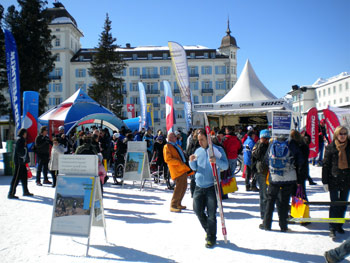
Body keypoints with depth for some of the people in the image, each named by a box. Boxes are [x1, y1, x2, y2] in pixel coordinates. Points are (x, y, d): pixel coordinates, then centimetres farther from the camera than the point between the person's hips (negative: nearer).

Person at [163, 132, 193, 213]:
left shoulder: (177, 146, 24)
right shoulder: (167, 147, -4)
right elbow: (168, 159, -15)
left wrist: (185, 166, 14)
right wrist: (179, 162, -19)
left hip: (183, 169, 9)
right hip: (177, 170, -9)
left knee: (184, 187, 11)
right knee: (179, 187, -15)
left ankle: (178, 204, 22)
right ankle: (173, 206, -7)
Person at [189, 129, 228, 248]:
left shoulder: (218, 150, -3)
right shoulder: (198, 151, 11)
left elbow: (226, 166, -7)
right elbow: (194, 168, 14)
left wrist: (217, 161, -26)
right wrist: (192, 161, -7)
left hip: (212, 186, -5)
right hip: (199, 186, 5)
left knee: (211, 213, -4)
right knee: (198, 210, 6)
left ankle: (211, 238, 11)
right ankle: (208, 230, 30)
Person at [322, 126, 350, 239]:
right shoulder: (330, 147, -4)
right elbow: (326, 165, -2)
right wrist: (325, 181, -6)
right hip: (334, 180, -3)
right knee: (334, 204, -4)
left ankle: (339, 225, 26)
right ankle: (332, 228, 4)